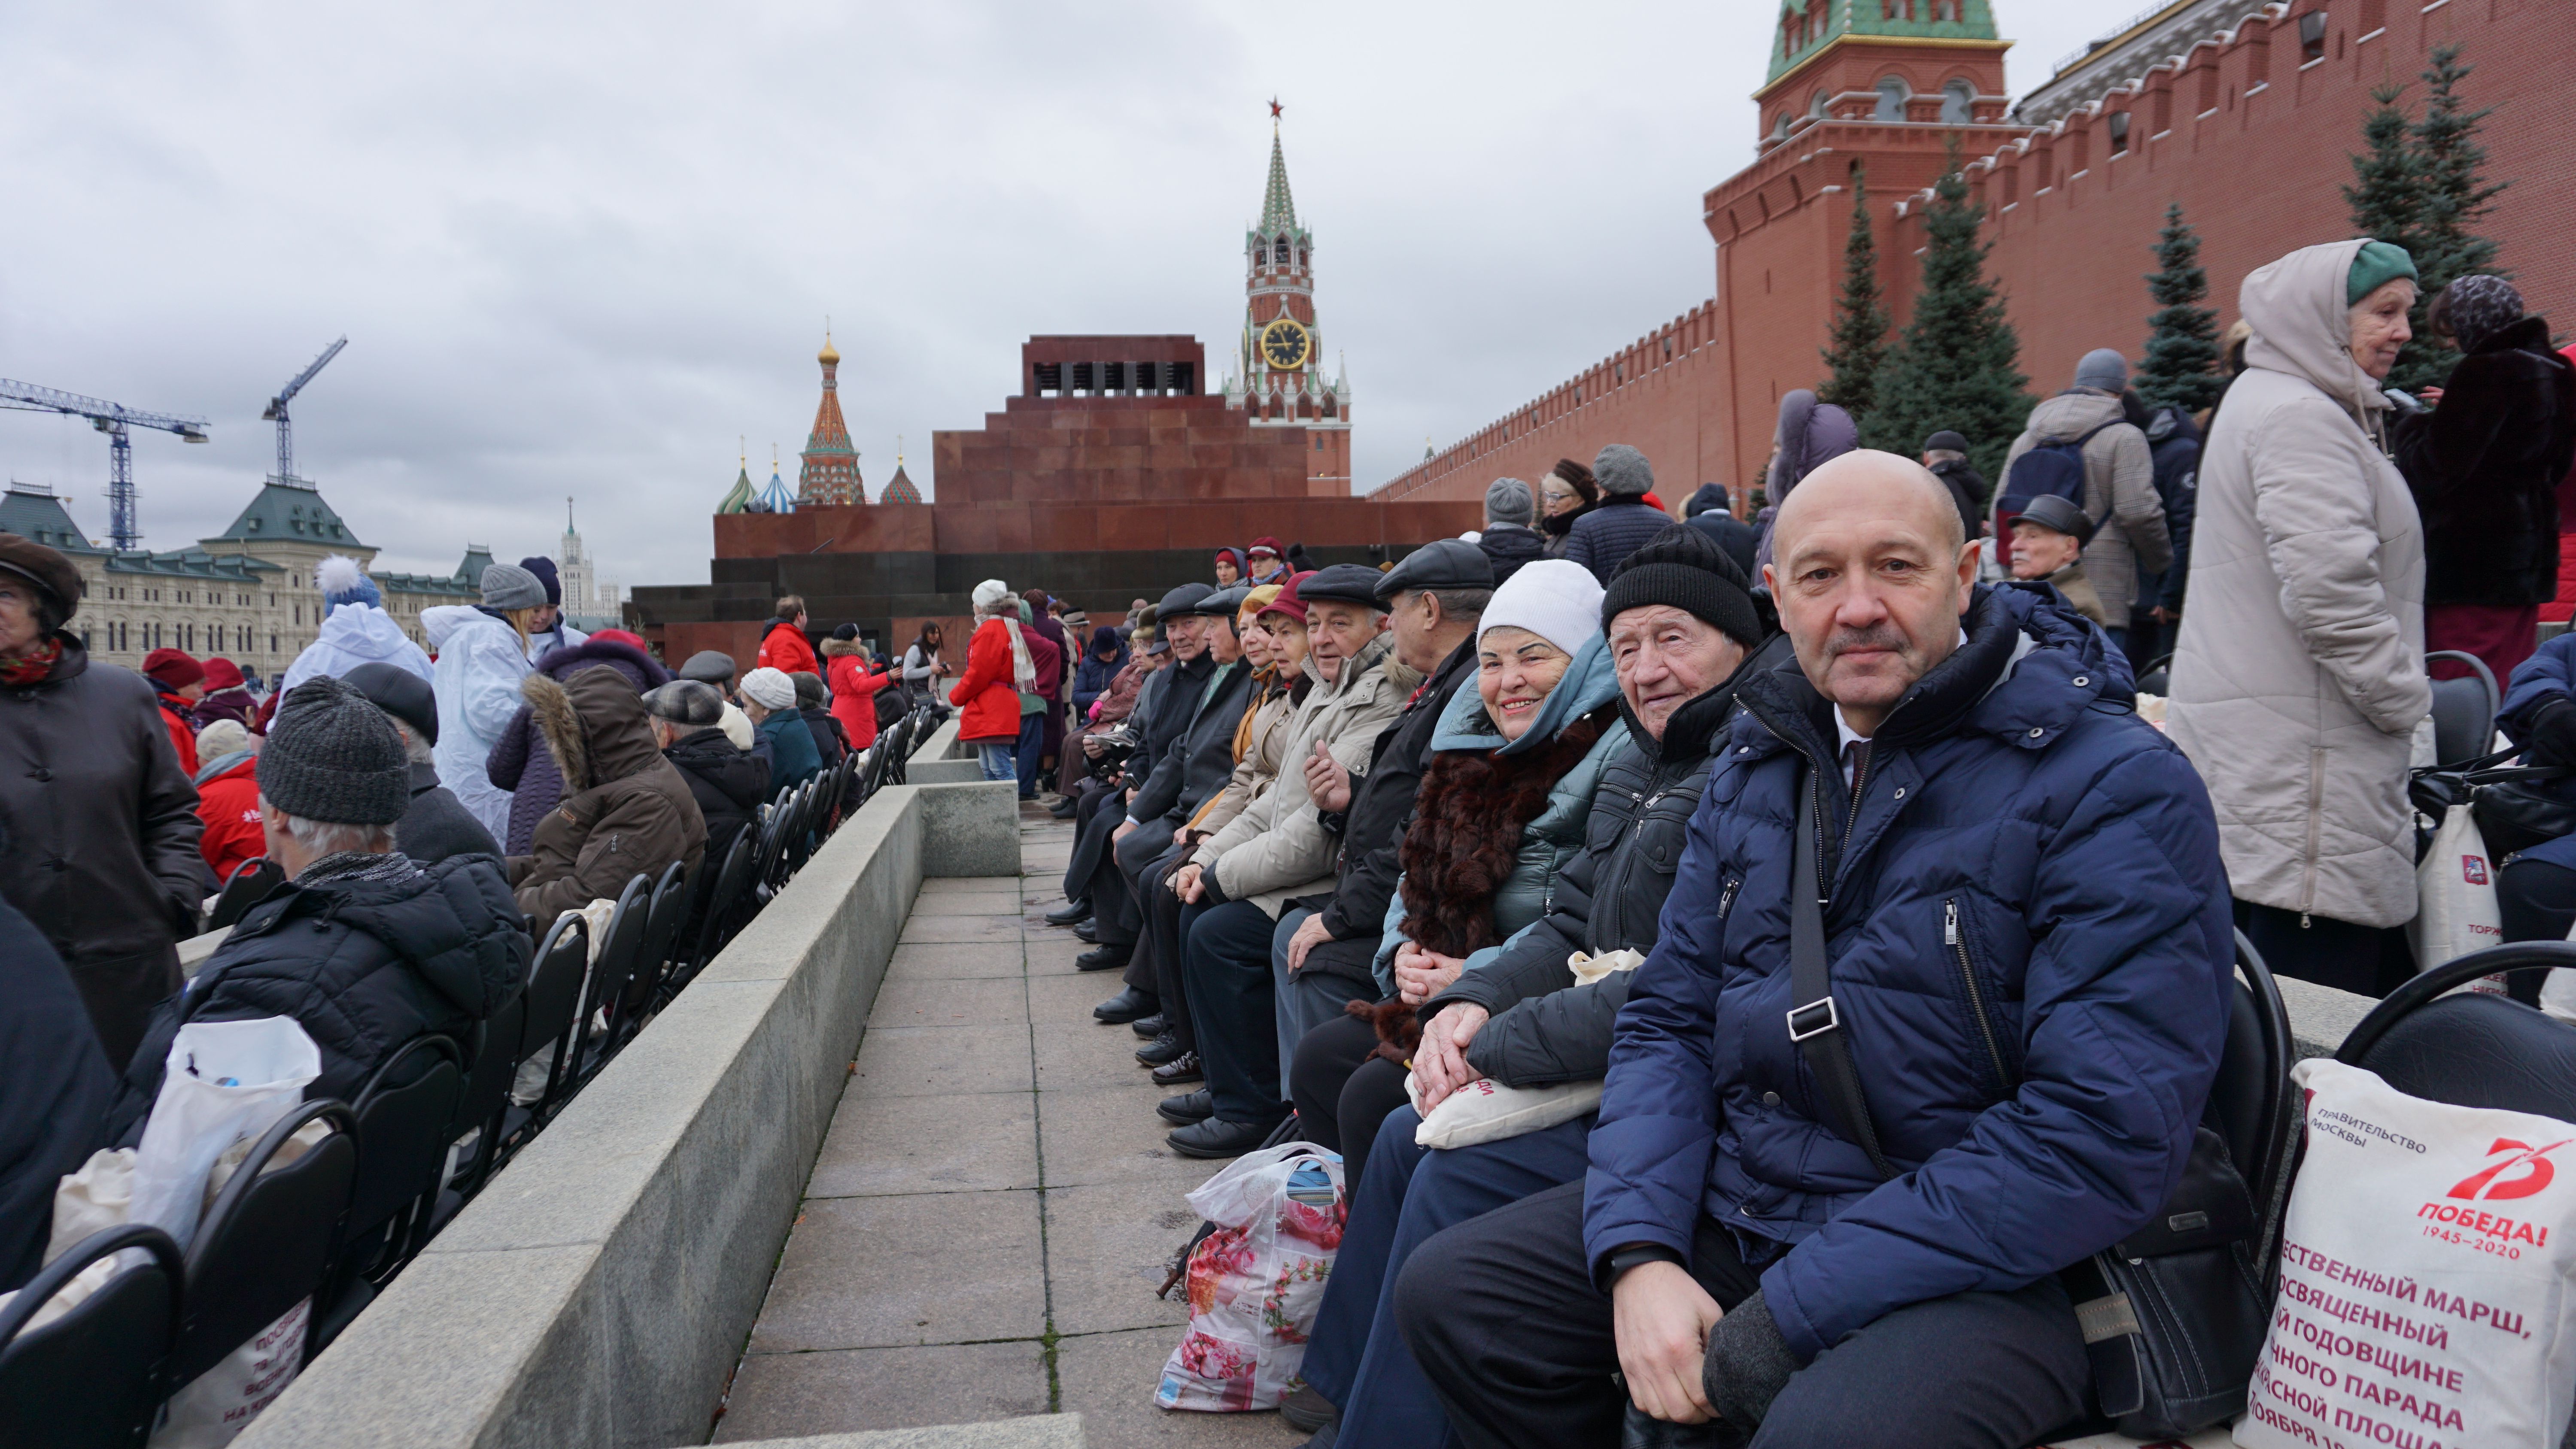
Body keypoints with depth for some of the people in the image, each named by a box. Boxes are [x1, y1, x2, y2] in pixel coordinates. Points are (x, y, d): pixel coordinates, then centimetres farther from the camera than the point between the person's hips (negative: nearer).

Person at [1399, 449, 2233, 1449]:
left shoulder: (2121, 791, -13)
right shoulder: (1754, 766, 8)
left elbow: (2105, 1135, -20)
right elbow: (1667, 1018, 8)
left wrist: (1783, 1319, -21)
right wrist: (1637, 1252, -10)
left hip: (1974, 1268, -6)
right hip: (1729, 1206, 6)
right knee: (1447, 1293, -1)